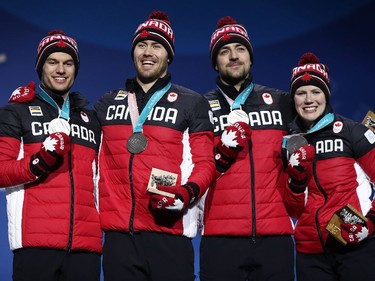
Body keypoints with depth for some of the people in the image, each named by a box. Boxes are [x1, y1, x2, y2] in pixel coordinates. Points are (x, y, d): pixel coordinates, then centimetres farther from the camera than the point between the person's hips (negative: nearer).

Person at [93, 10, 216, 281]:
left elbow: (205, 162, 2)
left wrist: (187, 193, -15)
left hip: (168, 233, -3)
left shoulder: (192, 104, 7)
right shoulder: (108, 104, 17)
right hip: (118, 235, 3)